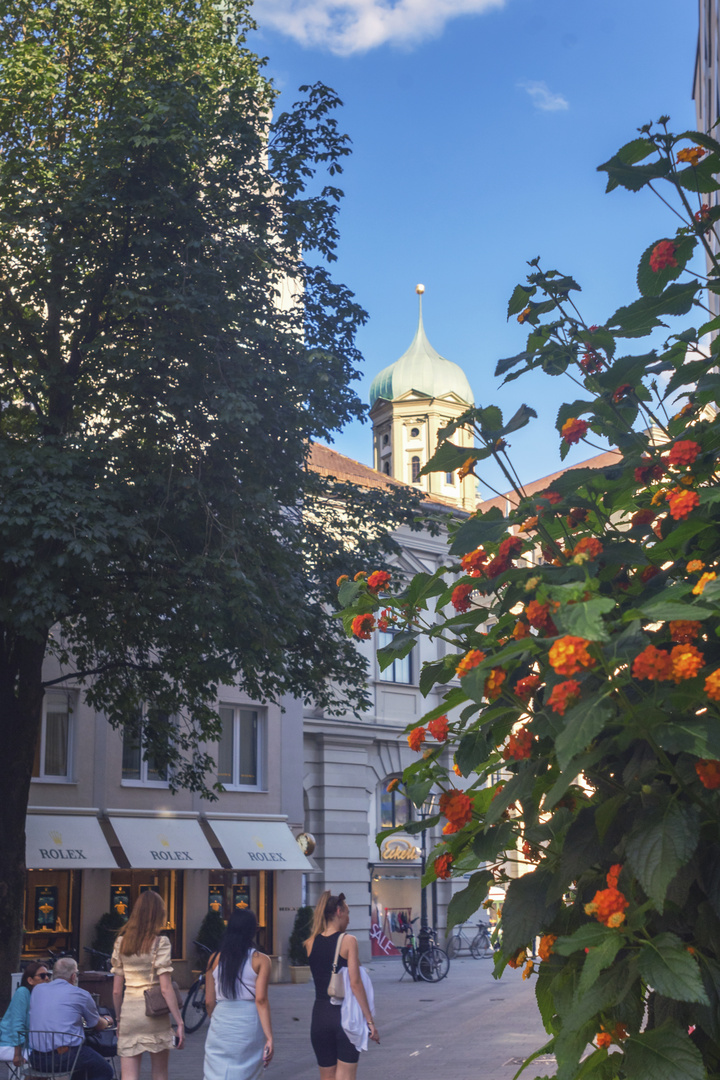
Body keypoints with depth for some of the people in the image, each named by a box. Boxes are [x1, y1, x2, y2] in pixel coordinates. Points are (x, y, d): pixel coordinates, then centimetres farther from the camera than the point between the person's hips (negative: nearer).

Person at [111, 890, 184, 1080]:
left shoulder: (121, 941, 6)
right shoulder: (160, 942, -7)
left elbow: (116, 990, 8)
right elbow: (165, 988, -12)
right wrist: (180, 1023, -10)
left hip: (128, 1012, 3)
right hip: (155, 1013, -3)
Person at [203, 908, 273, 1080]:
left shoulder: (215, 958, 5)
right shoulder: (260, 960, -2)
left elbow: (209, 1001, 6)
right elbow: (261, 1000, -11)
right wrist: (269, 1037, -11)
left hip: (221, 1023, 2)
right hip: (249, 1021, -1)